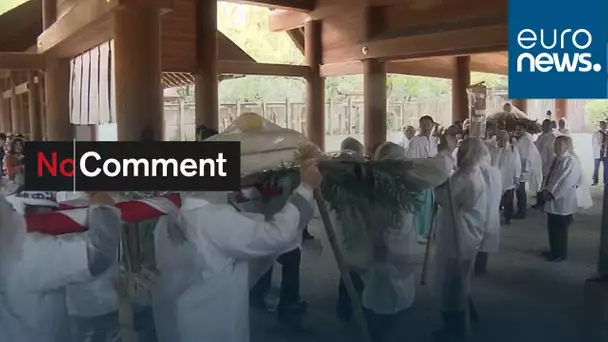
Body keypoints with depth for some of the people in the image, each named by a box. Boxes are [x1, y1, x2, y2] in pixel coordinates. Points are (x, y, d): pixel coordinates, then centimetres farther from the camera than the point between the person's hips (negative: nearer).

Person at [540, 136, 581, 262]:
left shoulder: (571, 161, -18)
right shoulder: (557, 159, 11)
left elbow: (566, 183, -23)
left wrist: (552, 194, -20)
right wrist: (546, 190, 4)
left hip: (562, 202, -9)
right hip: (553, 201, 9)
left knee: (560, 229, 4)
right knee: (552, 228, 17)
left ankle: (561, 254, 18)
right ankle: (554, 251, 31)